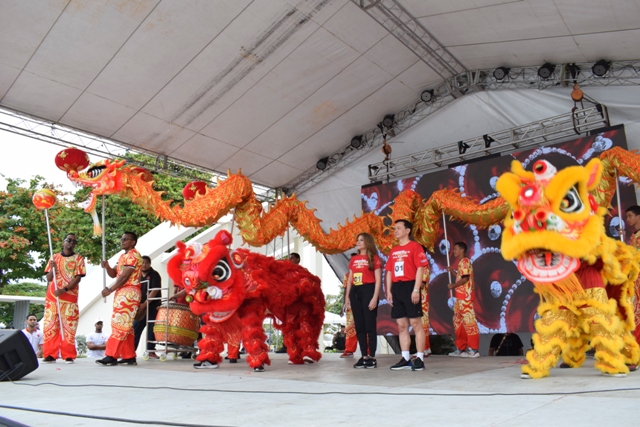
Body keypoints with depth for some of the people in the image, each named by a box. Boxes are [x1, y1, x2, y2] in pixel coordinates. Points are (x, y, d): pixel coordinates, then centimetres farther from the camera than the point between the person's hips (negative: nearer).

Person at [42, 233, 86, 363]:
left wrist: (64, 289, -17)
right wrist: (52, 268, -10)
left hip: (69, 296, -3)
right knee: (50, 325, 1)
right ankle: (50, 354, 5)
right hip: (52, 296, 3)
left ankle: (68, 355, -2)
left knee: (69, 326, -5)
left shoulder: (78, 258, 4)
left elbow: (78, 278, -5)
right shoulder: (54, 257, 13)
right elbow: (48, 278, 11)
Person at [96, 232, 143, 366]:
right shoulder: (123, 256, 20)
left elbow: (124, 277, -16)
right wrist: (107, 266, -3)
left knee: (119, 324, -11)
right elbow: (114, 274, 17)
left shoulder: (133, 255, -11)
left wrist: (110, 290, -12)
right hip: (122, 293, 10)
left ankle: (111, 356, -11)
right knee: (125, 326, 9)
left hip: (129, 293, -10)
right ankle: (129, 356, 12)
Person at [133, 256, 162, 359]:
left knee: (151, 329, -3)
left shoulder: (154, 275, -4)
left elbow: (155, 291, -14)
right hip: (141, 307, 6)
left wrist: (145, 304, -20)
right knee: (135, 329, 4)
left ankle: (151, 351, 3)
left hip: (153, 306, -6)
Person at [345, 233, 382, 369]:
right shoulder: (353, 260, 16)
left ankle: (372, 357, 2)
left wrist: (375, 298, -14)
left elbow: (378, 280, -6)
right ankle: (364, 356, 12)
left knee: (370, 326, -4)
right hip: (355, 292, 6)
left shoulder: (374, 258, -1)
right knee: (359, 326, 7)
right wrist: (347, 296, 9)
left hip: (368, 291, -6)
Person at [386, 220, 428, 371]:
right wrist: (388, 291, 9)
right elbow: (389, 272, 17)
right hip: (397, 288, 7)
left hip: (409, 286, -7)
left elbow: (420, 269, -9)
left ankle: (420, 359, 1)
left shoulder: (415, 247, -2)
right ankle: (405, 359, 13)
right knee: (401, 325, 7)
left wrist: (416, 290, -16)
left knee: (415, 323, -4)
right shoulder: (393, 250, 17)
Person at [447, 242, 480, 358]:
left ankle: (473, 349, -7)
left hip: (465, 296, -11)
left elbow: (465, 279, -18)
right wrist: (452, 271, 19)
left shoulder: (464, 261, -10)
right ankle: (460, 348, 18)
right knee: (458, 321, 13)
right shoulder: (461, 262, 19)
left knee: (468, 320, -9)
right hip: (460, 296, 11)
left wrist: (453, 285, -10)